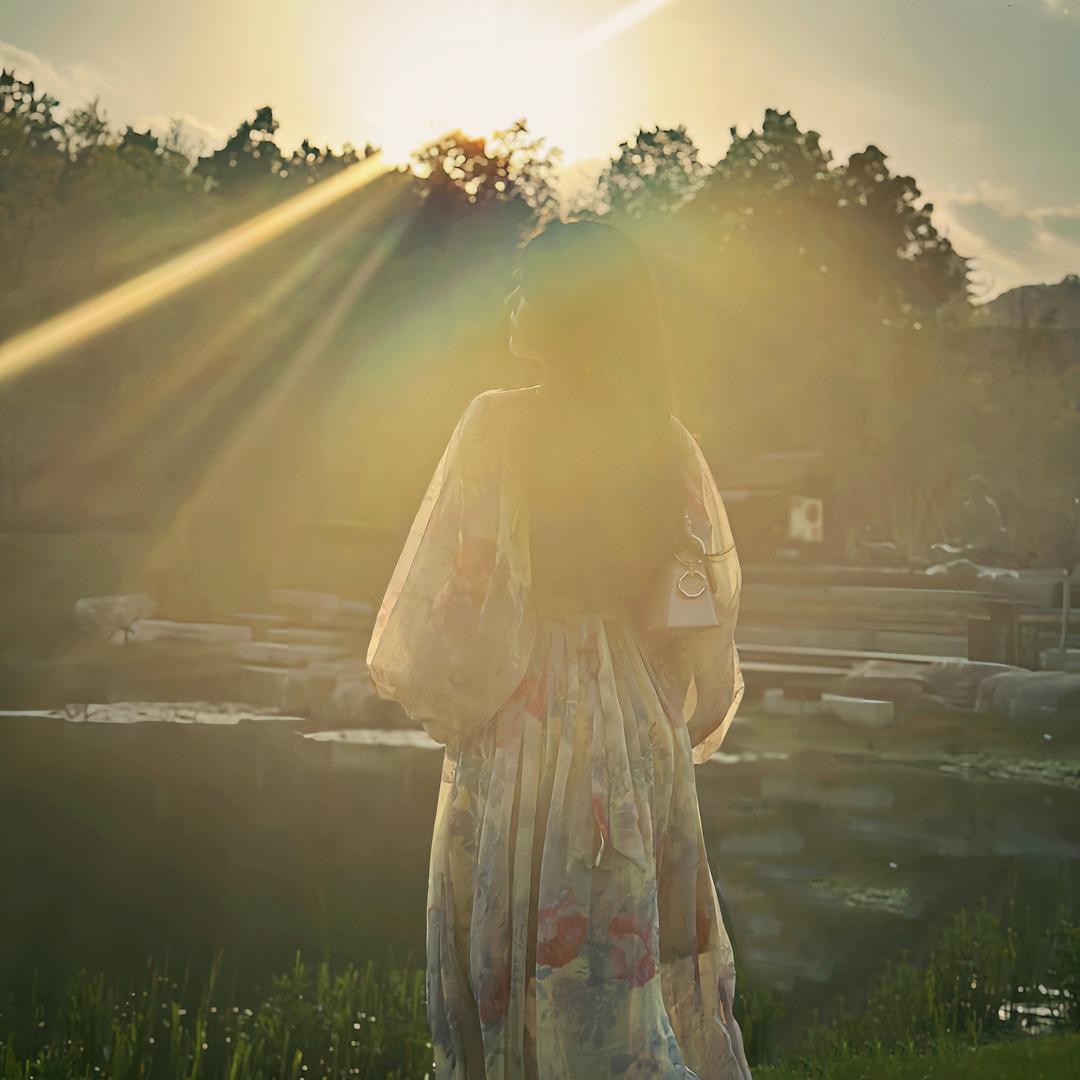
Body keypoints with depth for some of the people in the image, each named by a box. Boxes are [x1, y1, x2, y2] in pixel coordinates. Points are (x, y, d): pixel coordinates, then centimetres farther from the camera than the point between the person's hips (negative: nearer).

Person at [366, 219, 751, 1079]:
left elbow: (458, 587, -11)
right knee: (637, 949, 14)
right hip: (643, 722, 5)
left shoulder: (500, 426, -11)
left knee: (525, 955, 5)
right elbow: (711, 598, 8)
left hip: (527, 725, -5)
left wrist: (435, 693, 7)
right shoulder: (669, 444, 3)